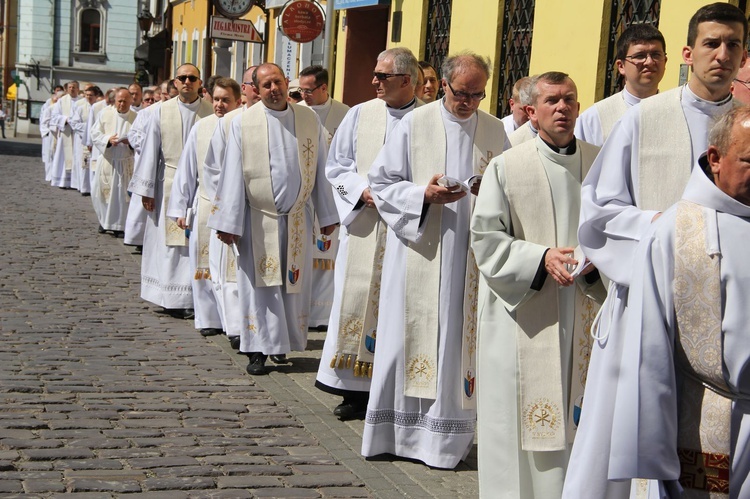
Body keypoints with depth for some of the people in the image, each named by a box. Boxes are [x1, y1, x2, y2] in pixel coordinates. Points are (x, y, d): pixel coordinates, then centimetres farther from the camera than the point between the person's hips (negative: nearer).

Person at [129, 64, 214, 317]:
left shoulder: (211, 113, 0)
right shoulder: (161, 111, 4)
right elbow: (150, 151, 5)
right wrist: (146, 189, 2)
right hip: (169, 185, 1)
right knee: (169, 242, 4)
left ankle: (195, 296, 4)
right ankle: (173, 298, 13)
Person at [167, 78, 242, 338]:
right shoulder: (201, 128, 4)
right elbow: (186, 170, 9)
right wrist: (181, 208, 8)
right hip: (204, 206, 3)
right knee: (204, 265, 8)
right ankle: (209, 318, 20)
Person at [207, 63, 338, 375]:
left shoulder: (309, 120, 2)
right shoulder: (243, 122, -4)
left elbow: (319, 171, 6)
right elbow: (233, 175, -4)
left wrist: (327, 215, 6)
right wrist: (228, 222, -7)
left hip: (297, 219, 2)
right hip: (257, 218, -2)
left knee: (294, 284, 9)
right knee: (258, 285, 2)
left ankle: (287, 341, 26)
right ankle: (259, 350, 9)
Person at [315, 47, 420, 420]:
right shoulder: (360, 115, 8)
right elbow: (336, 164, 10)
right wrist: (363, 190, -6)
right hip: (364, 224, 2)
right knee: (358, 299, 2)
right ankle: (355, 388, 10)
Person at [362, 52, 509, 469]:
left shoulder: (495, 131, 9)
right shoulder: (415, 124, 1)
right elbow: (382, 183, 0)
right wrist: (423, 195, -16)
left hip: (469, 258, 2)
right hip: (418, 251, -2)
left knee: (458, 341, 3)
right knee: (410, 337, 2)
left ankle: (445, 437, 12)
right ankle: (396, 430, 13)